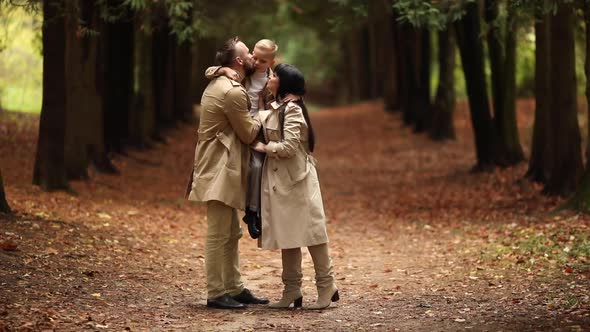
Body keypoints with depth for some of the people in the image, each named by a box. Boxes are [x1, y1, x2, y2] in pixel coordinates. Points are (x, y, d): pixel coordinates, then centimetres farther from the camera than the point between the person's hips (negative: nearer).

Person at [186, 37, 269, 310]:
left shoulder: (219, 85, 16)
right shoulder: (233, 92, -17)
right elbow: (249, 133, -12)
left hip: (223, 170, 11)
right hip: (220, 171, -11)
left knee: (231, 233, 15)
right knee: (219, 234, -6)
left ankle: (234, 289, 22)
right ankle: (216, 294, -2)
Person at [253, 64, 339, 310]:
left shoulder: (292, 110, -14)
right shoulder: (274, 110, 14)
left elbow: (288, 147, -21)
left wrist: (265, 147, -8)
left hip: (296, 180, -9)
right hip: (280, 181, 10)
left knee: (309, 232, -3)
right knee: (287, 234, 9)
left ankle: (326, 287, 5)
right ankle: (292, 291, 13)